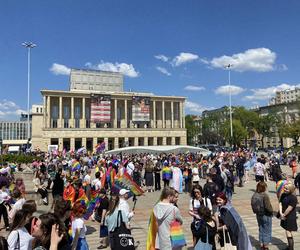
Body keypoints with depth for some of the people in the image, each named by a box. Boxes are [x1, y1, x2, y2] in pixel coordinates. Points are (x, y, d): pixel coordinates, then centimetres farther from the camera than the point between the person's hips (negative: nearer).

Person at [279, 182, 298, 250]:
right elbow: (280, 203, 0)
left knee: (288, 233, -4)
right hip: (284, 217, 7)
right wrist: (281, 213, -11)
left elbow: (289, 209, -20)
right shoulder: (283, 195, 3)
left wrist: (283, 215, -9)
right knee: (288, 232, 19)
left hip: (290, 218, -7)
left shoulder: (293, 198, -20)